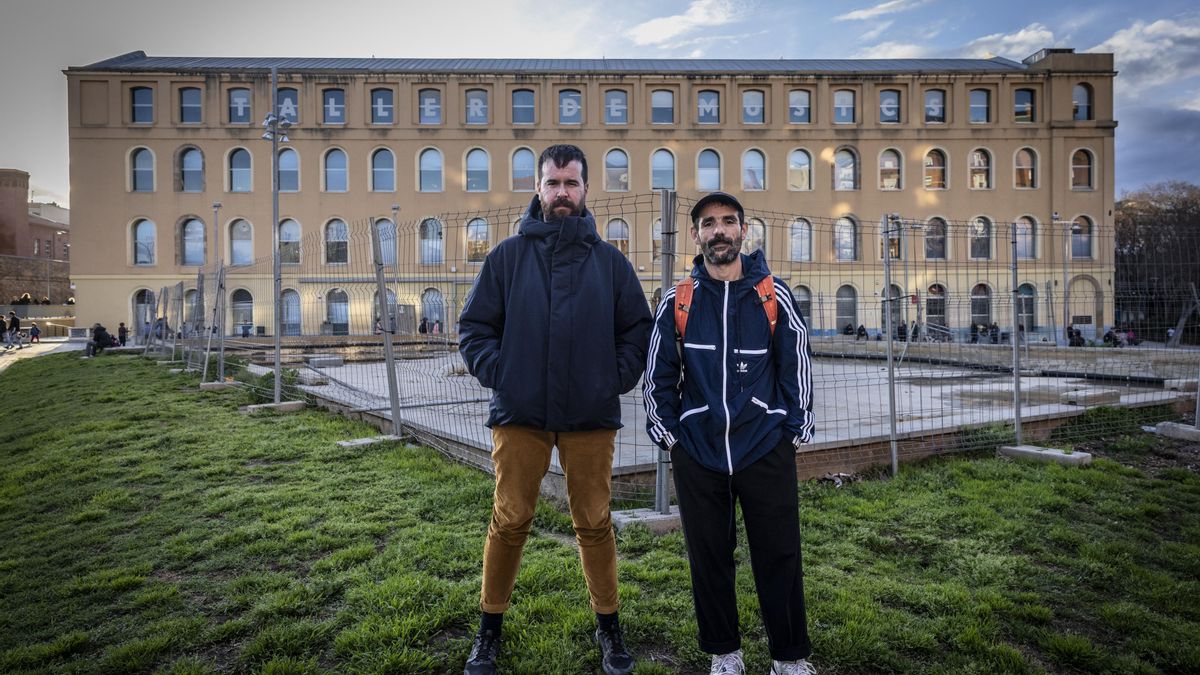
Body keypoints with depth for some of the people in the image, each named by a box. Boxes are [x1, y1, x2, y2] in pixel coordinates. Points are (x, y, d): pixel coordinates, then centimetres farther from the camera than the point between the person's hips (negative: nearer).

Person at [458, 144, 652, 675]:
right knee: (510, 522, 7)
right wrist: (498, 374, -6)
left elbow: (638, 329, 10)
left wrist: (618, 377, -1)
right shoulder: (507, 256, 4)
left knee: (594, 523, 9)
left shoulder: (610, 261, 6)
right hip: (519, 413, 0)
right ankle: (490, 628, 26)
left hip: (592, 416, 1)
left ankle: (608, 626, 27)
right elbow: (474, 327, 6)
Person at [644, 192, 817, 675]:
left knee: (778, 555, 6)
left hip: (766, 450, -1)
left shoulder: (774, 297, 1)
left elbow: (797, 367, 5)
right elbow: (659, 373, 8)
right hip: (697, 451, 1)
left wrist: (795, 431, 3)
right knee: (708, 556, 10)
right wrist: (665, 432, 3)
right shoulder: (677, 301, 3)